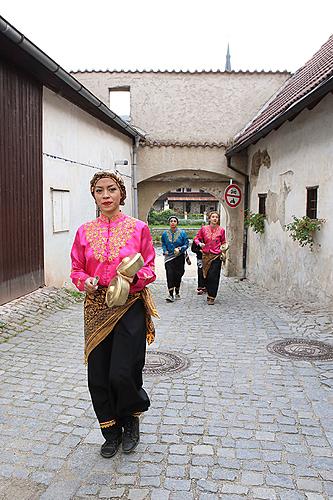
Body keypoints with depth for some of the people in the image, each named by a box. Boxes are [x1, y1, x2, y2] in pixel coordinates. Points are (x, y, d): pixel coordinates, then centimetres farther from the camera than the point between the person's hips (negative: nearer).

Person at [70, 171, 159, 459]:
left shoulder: (138, 228, -1)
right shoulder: (85, 232, 6)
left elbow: (150, 269, 2)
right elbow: (77, 270, 11)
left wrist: (134, 277, -19)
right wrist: (85, 281, -10)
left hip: (130, 307, -3)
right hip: (97, 309, 3)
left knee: (122, 373, -8)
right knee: (98, 377, 7)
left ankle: (131, 419, 26)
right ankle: (112, 433, 30)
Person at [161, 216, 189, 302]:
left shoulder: (182, 233, -1)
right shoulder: (165, 233, 4)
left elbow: (186, 244, 1)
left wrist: (180, 249, -15)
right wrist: (165, 251, -2)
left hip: (179, 257, 0)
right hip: (169, 257, 1)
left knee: (178, 274, 6)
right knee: (170, 274, -12)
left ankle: (177, 293, 25)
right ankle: (170, 294, -14)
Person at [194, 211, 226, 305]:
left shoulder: (221, 230, 2)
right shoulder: (204, 229, 3)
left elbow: (223, 243, 14)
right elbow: (196, 238, 12)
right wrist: (199, 243, -7)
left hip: (216, 256, -2)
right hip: (206, 255, 2)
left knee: (213, 277, -7)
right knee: (207, 277, 6)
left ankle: (211, 297, 2)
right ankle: (210, 294, 25)